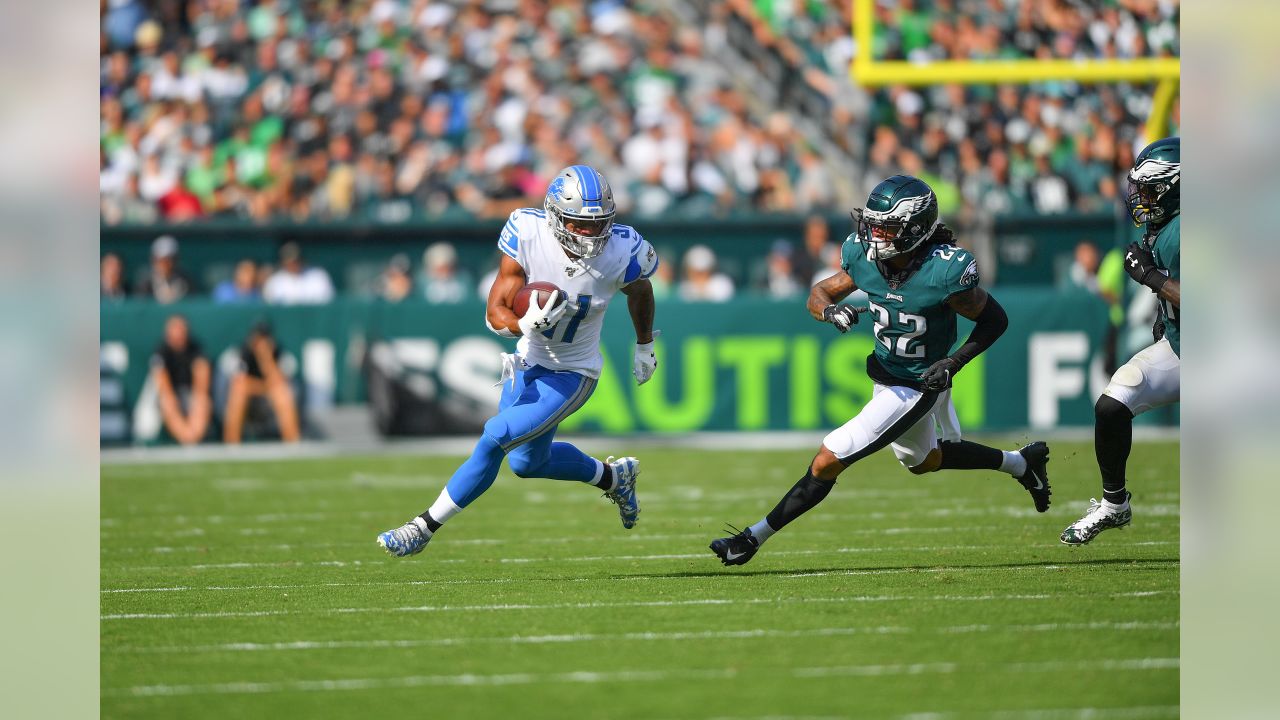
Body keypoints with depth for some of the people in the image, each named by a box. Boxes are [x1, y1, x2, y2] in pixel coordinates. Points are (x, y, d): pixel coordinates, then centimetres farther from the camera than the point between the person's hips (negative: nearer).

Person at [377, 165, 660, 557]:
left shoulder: (621, 253, -24)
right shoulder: (528, 234, -24)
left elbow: (640, 291, 2)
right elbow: (495, 312, -20)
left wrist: (644, 346, 16)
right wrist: (524, 324, -43)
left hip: (571, 376, -4)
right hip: (529, 362, 4)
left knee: (496, 438, -17)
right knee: (527, 462, 20)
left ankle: (425, 526, -5)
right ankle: (613, 476, 46)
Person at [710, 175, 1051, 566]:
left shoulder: (944, 272, -29)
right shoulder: (865, 256, -14)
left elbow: (995, 320, -15)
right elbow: (819, 293, -1)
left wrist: (954, 362, -23)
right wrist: (831, 311, -24)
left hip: (915, 389, -8)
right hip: (883, 375, 8)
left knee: (828, 461, -11)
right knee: (923, 460, 32)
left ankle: (754, 537, 1)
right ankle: (1021, 462, 48)